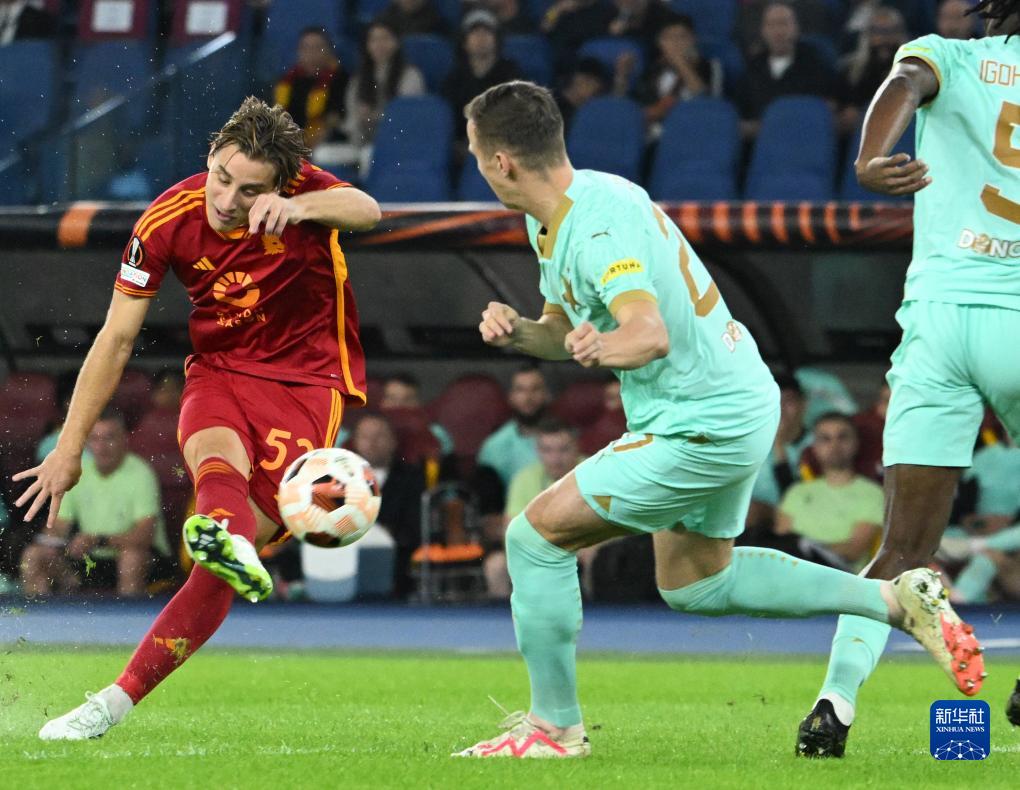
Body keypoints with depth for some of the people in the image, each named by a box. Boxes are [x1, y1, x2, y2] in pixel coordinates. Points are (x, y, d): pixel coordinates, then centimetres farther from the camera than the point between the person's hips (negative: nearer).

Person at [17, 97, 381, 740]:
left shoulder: (304, 192, -15)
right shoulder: (168, 221, -11)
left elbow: (367, 210, -37)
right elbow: (117, 338, -4)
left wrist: (302, 207, -59)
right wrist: (70, 448, -5)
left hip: (308, 380, -1)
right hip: (220, 369, 1)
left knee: (230, 560, -15)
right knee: (216, 455, -38)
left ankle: (118, 700, -18)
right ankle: (229, 541, -71)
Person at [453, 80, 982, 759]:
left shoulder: (599, 223, -26)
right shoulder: (551, 218, 6)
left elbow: (649, 337, -38)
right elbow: (565, 330, 15)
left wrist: (604, 348, -57)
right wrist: (517, 330, -6)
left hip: (703, 427, -11)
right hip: (734, 405, 11)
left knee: (536, 535, -7)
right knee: (694, 582, 25)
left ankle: (554, 727, 5)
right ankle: (898, 600, 24)